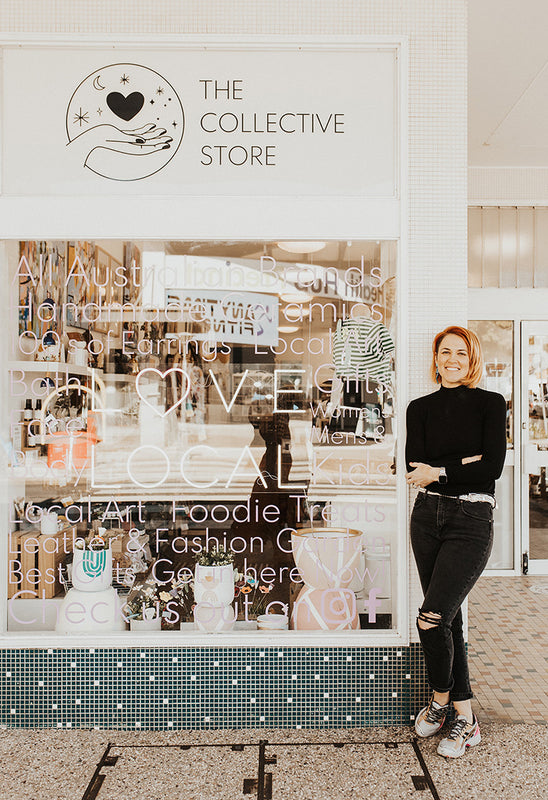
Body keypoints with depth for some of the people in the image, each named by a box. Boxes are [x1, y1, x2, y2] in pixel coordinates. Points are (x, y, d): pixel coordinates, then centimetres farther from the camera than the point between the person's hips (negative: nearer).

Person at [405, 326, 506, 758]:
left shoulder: (490, 403, 0)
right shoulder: (420, 408, 9)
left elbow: (492, 467, -10)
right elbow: (415, 464, -3)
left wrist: (439, 472, -9)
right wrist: (463, 463, -12)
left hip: (472, 520, -4)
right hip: (428, 516, 4)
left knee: (431, 618, -12)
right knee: (447, 617, 11)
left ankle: (441, 699, 17)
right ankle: (465, 717, 26)